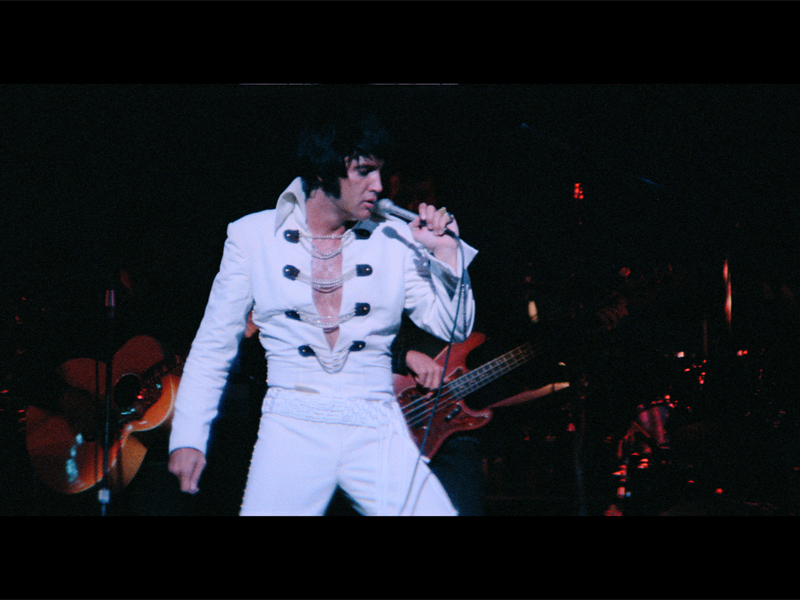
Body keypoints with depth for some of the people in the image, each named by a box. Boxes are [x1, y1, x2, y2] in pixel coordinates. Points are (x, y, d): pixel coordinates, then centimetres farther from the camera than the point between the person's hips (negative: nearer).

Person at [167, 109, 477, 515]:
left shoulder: (394, 238, 8)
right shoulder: (253, 236, 5)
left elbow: (454, 329, 12)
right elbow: (214, 345, 9)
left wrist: (447, 252, -2)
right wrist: (189, 438, 3)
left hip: (377, 434, 2)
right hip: (291, 431, -1)